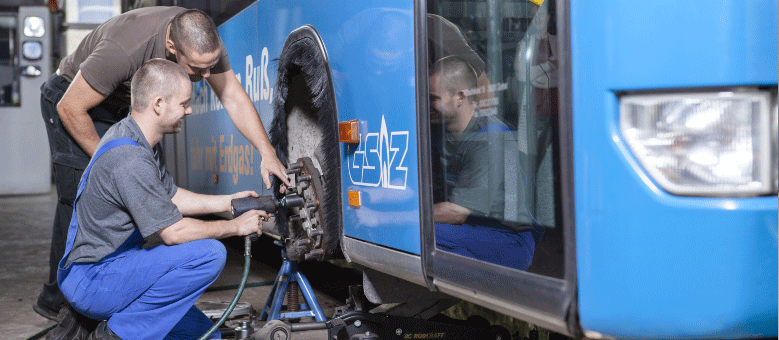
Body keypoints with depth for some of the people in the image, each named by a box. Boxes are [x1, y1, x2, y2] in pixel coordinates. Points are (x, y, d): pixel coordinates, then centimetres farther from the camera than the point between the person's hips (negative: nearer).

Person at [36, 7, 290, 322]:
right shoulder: (124, 50, -42)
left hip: (123, 106, 6)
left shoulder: (205, 41, -23)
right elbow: (70, 108, -30)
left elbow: (234, 98, -11)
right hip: (73, 98, -6)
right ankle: (57, 300, -3)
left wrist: (268, 153, -18)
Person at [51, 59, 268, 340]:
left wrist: (228, 201, 13)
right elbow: (173, 231, -23)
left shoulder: (141, 142, 6)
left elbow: (169, 196, 20)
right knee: (209, 254, -24)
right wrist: (237, 226, -10)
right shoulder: (129, 159, -26)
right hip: (91, 280, -10)